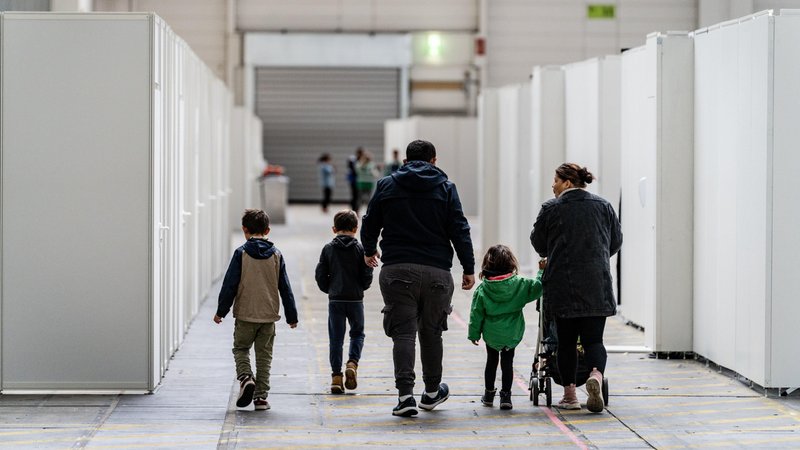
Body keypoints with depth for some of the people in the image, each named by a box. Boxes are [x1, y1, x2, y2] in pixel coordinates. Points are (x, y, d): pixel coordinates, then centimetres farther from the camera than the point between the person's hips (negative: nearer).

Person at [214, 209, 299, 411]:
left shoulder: (241, 253, -7)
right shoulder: (276, 255, 2)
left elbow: (230, 284, -7)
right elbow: (285, 288, 5)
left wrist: (221, 311, 1)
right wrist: (292, 315, 12)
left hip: (245, 314, -2)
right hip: (269, 315, 2)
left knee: (240, 348, 14)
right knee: (264, 356, 9)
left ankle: (246, 378, -12)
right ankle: (261, 396, 7)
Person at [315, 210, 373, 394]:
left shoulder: (328, 249, -1)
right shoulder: (360, 249, -4)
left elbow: (320, 275, -1)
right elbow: (367, 276, -6)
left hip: (335, 300, 1)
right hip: (356, 299, -1)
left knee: (336, 338, 5)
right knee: (357, 333, 16)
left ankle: (336, 376, 2)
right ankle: (352, 363, -6)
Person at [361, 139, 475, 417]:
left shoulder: (386, 185, 7)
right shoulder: (445, 188, 5)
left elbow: (370, 224, 13)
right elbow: (459, 230, 0)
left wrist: (369, 251, 32)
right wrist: (469, 268, 4)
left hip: (396, 269, 0)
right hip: (436, 271, 0)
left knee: (403, 332, -2)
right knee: (431, 332, 14)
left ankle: (405, 394, -14)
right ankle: (432, 392, 27)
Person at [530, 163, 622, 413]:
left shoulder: (551, 209, -2)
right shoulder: (603, 207, 8)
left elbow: (538, 243, 8)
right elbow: (616, 242, 16)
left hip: (562, 285, -2)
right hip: (596, 286, 2)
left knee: (566, 341, 8)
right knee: (593, 338, 4)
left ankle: (569, 394, 9)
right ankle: (596, 375, -24)